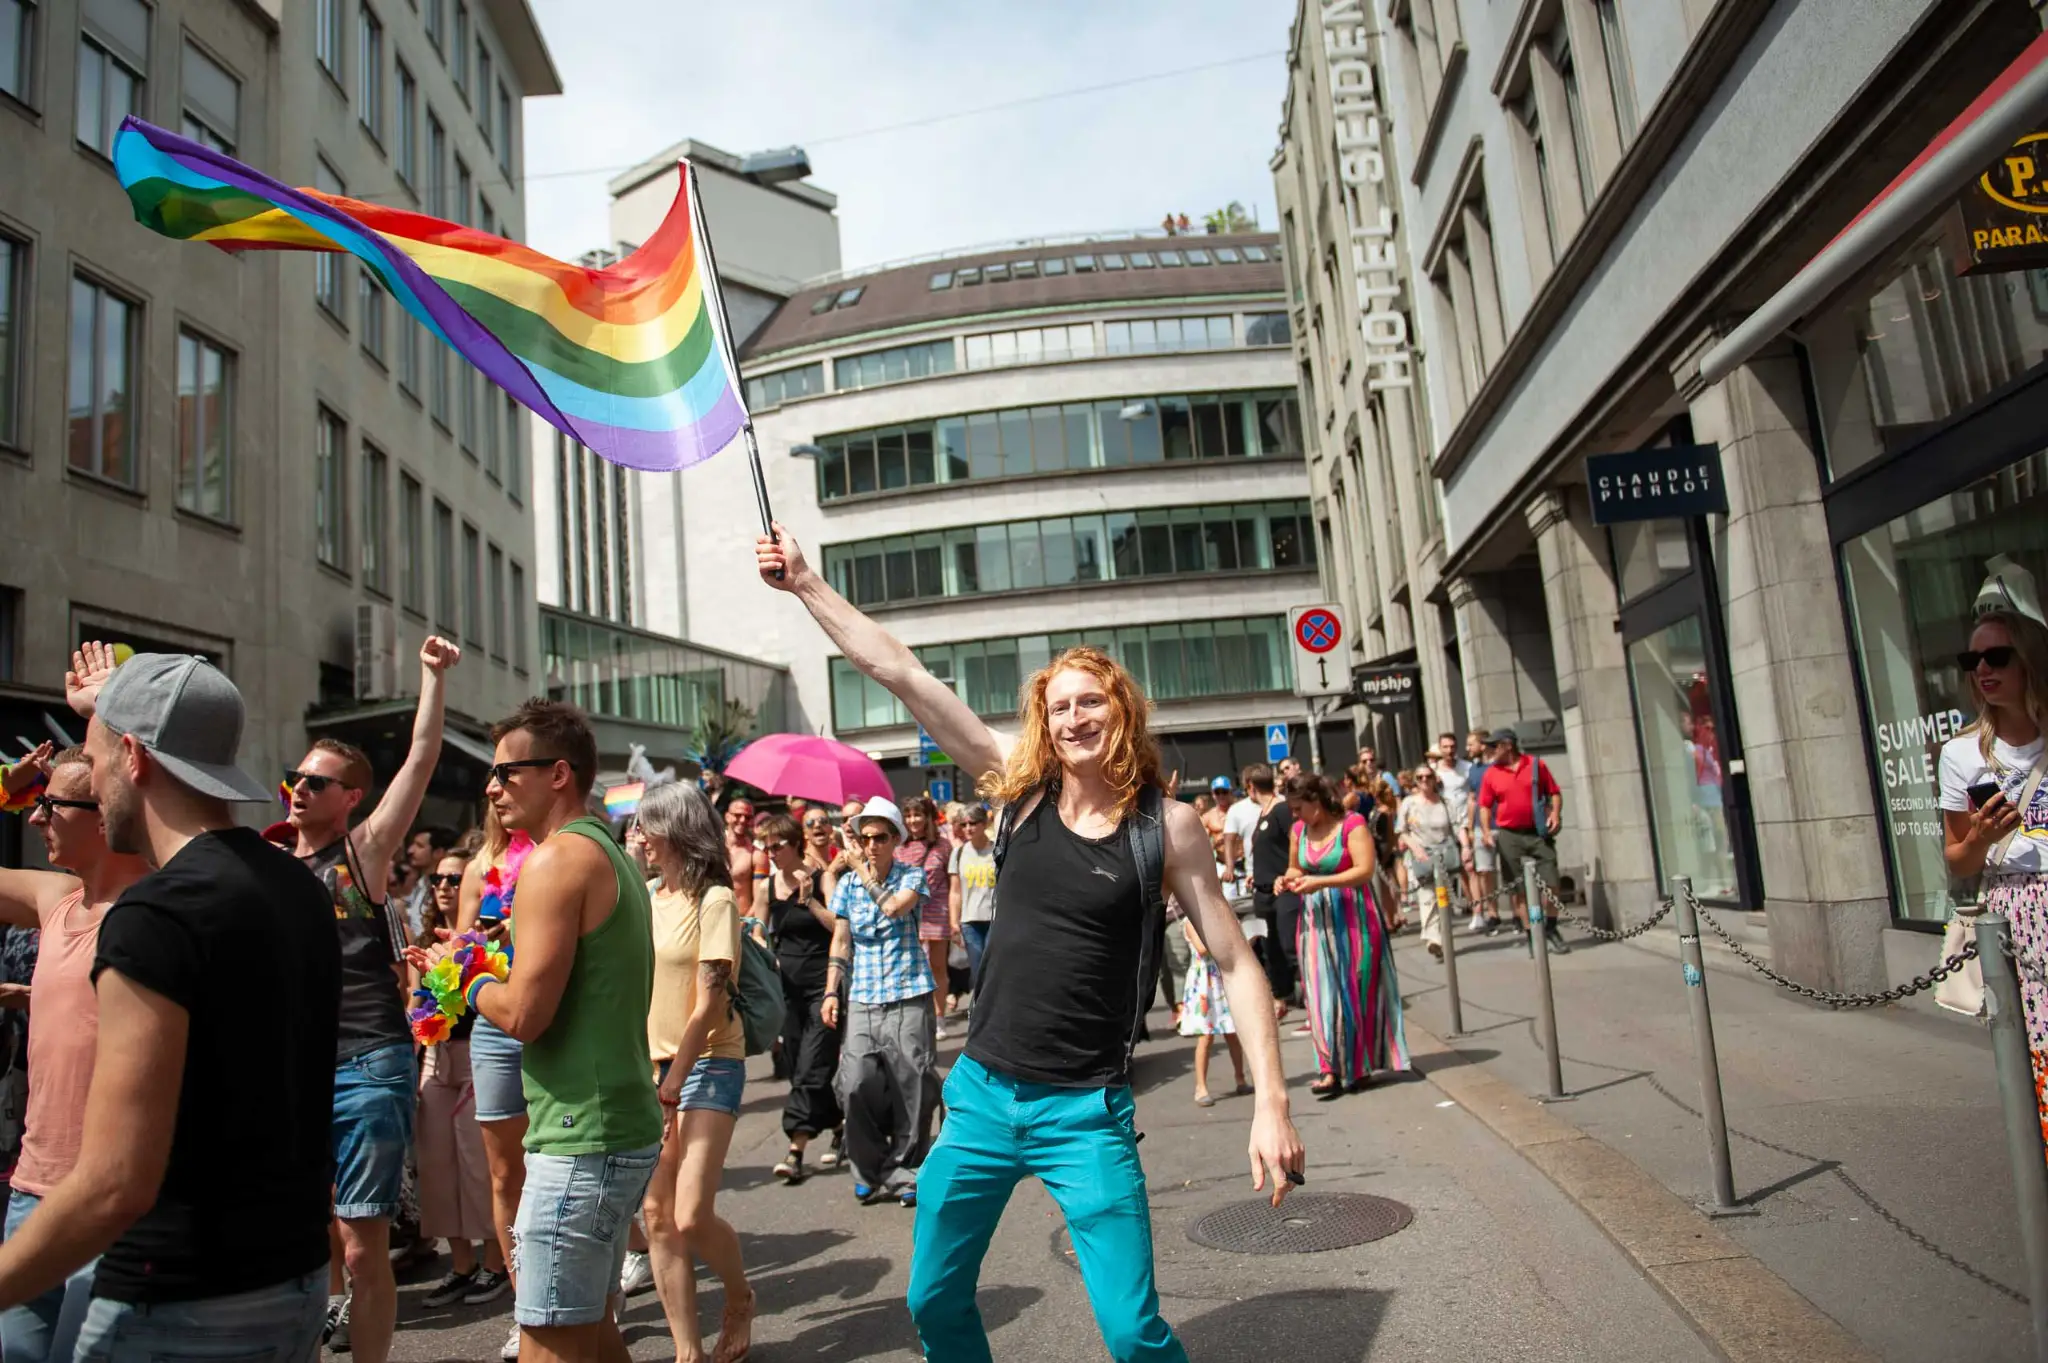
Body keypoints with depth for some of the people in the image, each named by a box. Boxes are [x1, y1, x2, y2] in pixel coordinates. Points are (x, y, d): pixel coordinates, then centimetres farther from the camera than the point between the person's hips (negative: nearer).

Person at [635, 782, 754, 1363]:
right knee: (657, 1216, 3)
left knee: (691, 1217, -11)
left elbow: (707, 1005, -14)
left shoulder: (714, 900, -10)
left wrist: (670, 1088, -16)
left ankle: (740, 1299, 18)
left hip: (706, 1064, -6)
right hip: (652, 1064, 6)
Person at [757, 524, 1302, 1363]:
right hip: (982, 1096, 3)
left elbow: (1235, 964, -5)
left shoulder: (1166, 825, -8)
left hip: (1087, 1114, -3)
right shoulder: (1022, 788, -2)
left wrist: (1271, 1104, -12)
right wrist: (805, 584, -5)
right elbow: (902, 676, -4)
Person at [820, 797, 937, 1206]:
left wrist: (866, 873, -10)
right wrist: (831, 993, 3)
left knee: (911, 1087, 0)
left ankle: (904, 1171, 17)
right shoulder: (847, 883, 9)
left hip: (909, 997, -2)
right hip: (862, 1000, 3)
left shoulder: (912, 875, 0)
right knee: (854, 1087, -7)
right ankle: (872, 1170, 11)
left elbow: (895, 907, -22)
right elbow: (840, 942, 11)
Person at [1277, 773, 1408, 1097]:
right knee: (1323, 994, -1)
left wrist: (1319, 883, -23)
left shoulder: (1352, 824, -10)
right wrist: (1288, 879, -3)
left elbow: (1365, 870, -18)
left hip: (1352, 919, -5)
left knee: (1355, 991, 3)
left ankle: (1358, 1066, 14)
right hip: (1317, 922, 5)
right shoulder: (1299, 830, 7)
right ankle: (1332, 1068, 1)